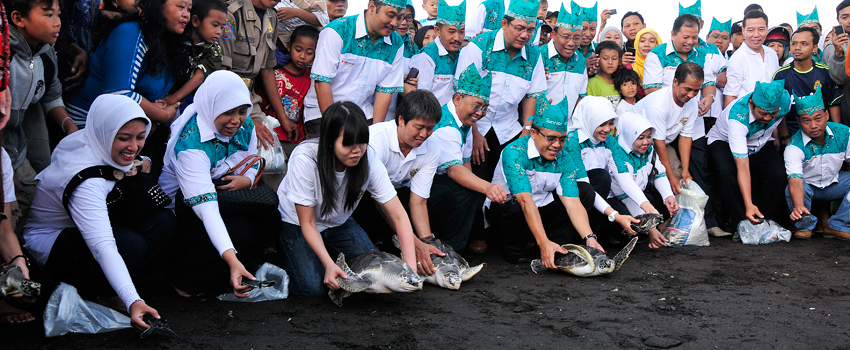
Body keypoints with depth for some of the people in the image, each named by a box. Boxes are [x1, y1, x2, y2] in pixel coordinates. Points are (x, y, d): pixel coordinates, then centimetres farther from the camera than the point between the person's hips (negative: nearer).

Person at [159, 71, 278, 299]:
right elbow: (205, 207, -40)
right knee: (238, 230, -30)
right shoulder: (191, 144, -31)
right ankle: (182, 280, -8)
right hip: (182, 210, -7)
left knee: (268, 217, -17)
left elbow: (252, 167, 11)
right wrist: (231, 259, -52)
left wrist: (246, 180, -18)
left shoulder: (245, 127, -9)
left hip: (227, 199, 7)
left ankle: (216, 279, 0)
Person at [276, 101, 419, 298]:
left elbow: (398, 215, -21)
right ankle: (281, 252, 11)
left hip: (338, 223, 4)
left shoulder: (369, 162, -24)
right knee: (314, 287, -20)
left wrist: (411, 265, -33)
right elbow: (308, 224, -25)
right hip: (295, 223, -4)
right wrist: (329, 264, -38)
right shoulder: (304, 160, -33)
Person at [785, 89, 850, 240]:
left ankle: (837, 226, -14)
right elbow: (795, 179, -38)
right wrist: (799, 206, -59)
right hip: (807, 186, -3)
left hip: (835, 183, 3)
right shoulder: (794, 146, -25)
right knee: (791, 191, -35)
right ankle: (805, 226, -3)